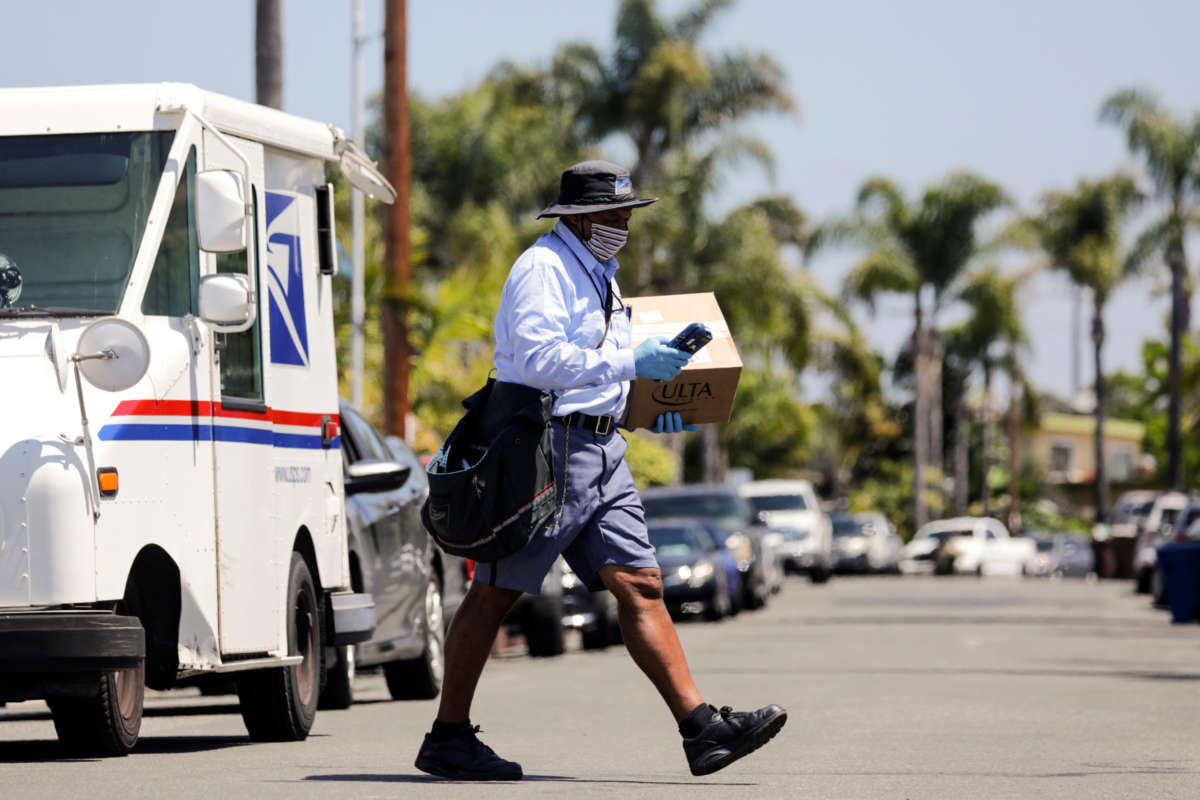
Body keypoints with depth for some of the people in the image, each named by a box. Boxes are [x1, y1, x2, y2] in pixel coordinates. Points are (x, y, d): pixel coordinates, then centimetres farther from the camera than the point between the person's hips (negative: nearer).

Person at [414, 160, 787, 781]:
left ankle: (701, 729, -9)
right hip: (549, 446, -9)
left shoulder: (596, 273, 21)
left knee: (639, 583, -1)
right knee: (496, 591, -2)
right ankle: (447, 740, 6)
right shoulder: (544, 268, -10)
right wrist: (630, 362, -24)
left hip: (601, 449, 9)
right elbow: (537, 359, -24)